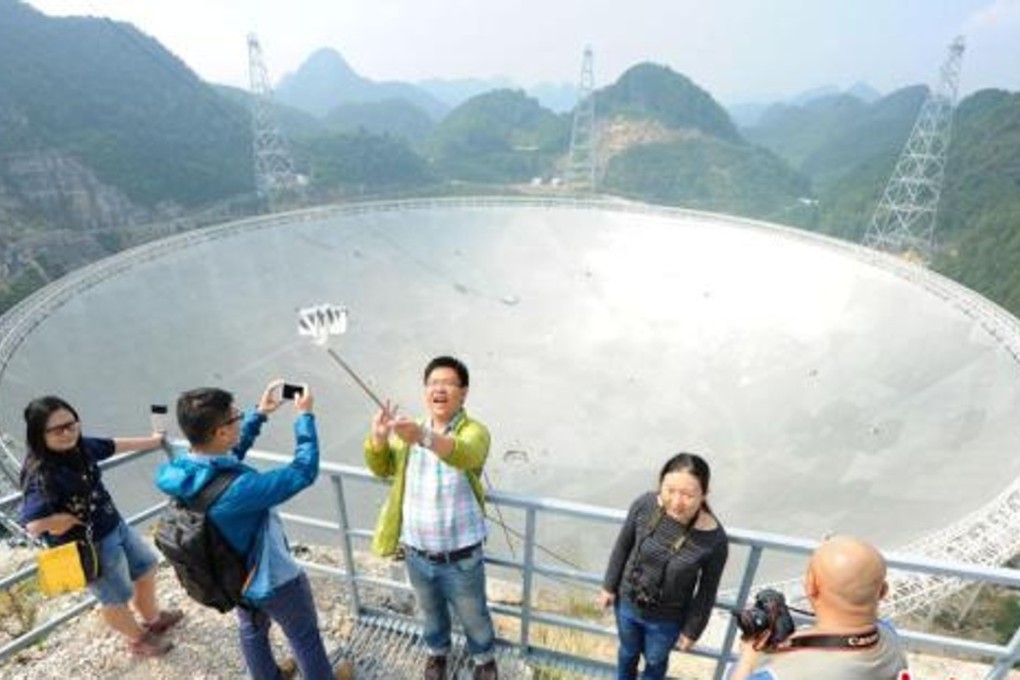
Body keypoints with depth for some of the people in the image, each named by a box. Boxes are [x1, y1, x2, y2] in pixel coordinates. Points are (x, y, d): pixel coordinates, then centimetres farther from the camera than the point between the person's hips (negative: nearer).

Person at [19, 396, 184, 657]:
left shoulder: (79, 447, -11)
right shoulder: (41, 476, -33)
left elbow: (115, 445, 8)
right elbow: (34, 525, -42)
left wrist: (153, 440, 23)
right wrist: (73, 519, -23)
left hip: (116, 527, 7)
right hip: (90, 547, -7)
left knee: (146, 567, 28)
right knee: (116, 599, 19)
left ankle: (152, 617, 57)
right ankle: (137, 638, 49)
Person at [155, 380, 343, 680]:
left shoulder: (181, 469, -19)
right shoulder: (237, 490, -44)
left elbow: (228, 453, 2)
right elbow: (304, 472, -36)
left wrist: (259, 413, -3)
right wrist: (304, 416, -26)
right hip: (273, 581, -7)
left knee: (252, 630, 33)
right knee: (305, 639, 21)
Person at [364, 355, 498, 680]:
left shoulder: (474, 431, -20)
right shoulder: (408, 431, -3)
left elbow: (464, 454, -42)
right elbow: (382, 468, -8)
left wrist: (423, 437, -61)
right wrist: (378, 438, -31)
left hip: (461, 558, -4)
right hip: (417, 554, 4)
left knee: (473, 616, 22)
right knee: (431, 611, 30)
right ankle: (438, 650, 60)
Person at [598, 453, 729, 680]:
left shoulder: (714, 539, -31)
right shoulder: (645, 505, -27)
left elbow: (707, 592, -13)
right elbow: (623, 545, -8)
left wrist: (691, 630, -1)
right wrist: (609, 586, 2)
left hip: (666, 619, -1)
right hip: (627, 603, 2)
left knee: (655, 660, 30)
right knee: (628, 651, 31)